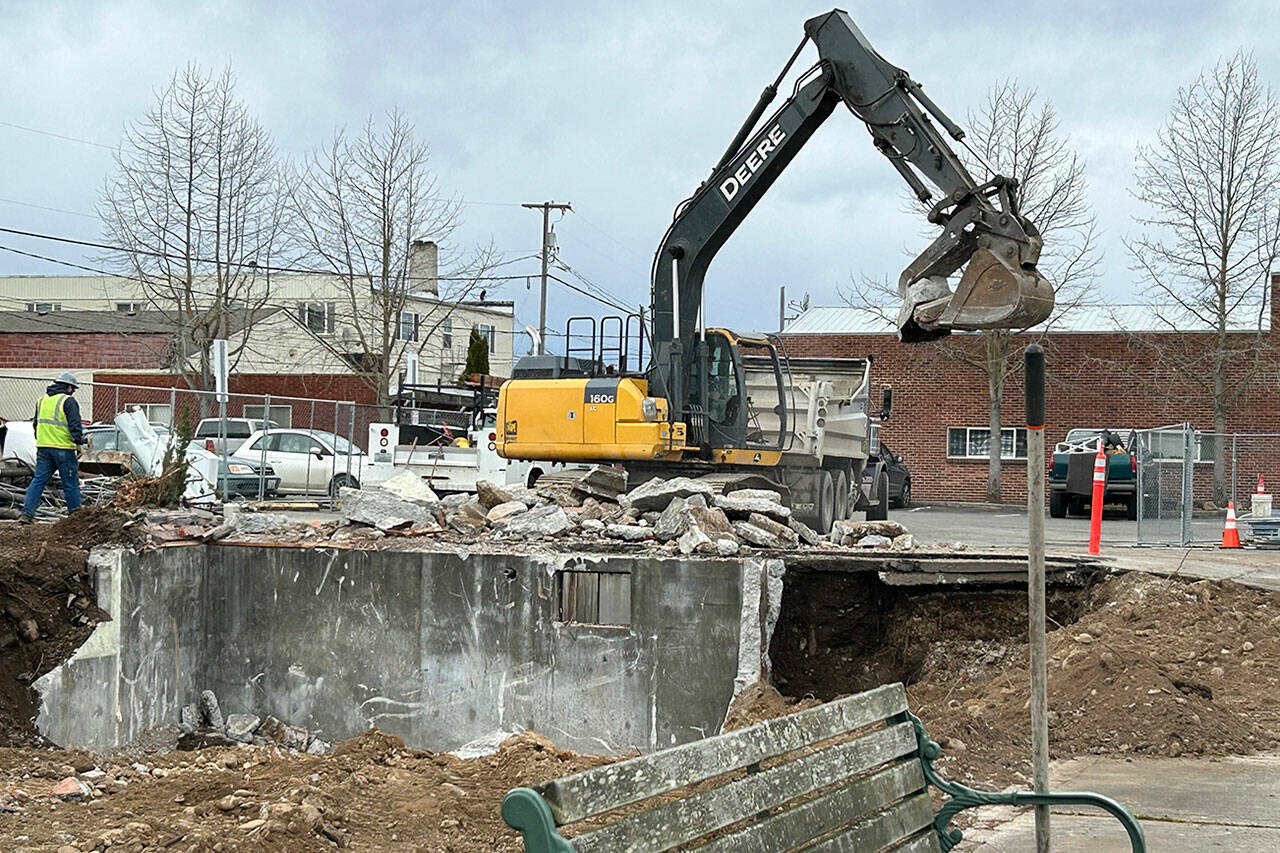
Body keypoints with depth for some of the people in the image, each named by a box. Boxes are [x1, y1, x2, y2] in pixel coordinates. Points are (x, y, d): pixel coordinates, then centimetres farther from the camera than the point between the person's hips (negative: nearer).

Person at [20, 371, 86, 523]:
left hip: (43, 448, 6)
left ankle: (27, 513, 0)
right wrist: (79, 442, -6)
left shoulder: (42, 400, 15)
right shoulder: (68, 401, -8)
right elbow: (75, 425, -14)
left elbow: (36, 422, 23)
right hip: (63, 448, -6)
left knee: (38, 480, 7)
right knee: (70, 482, 4)